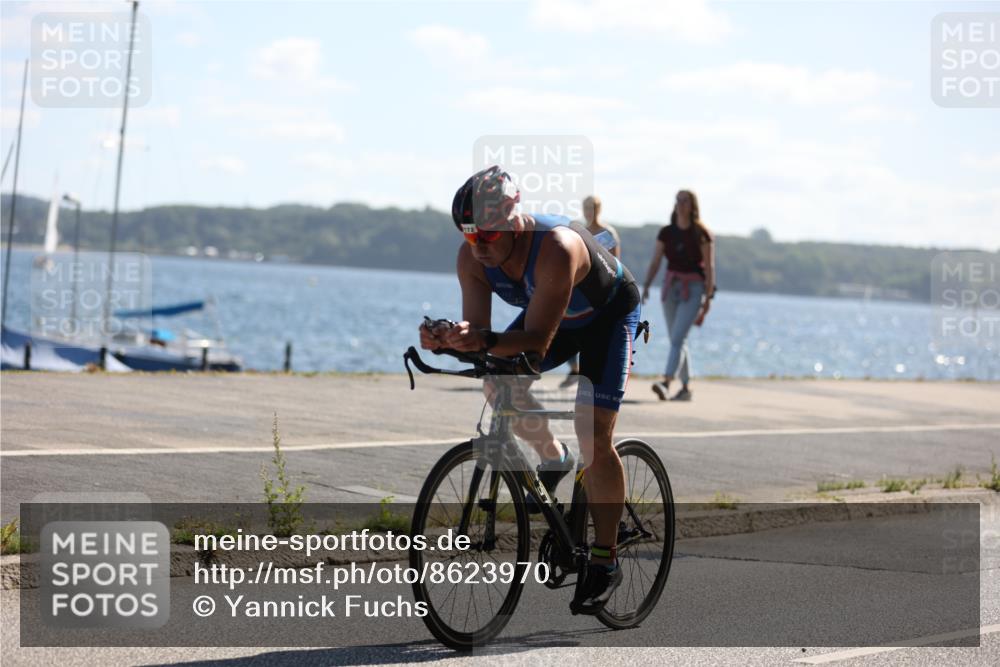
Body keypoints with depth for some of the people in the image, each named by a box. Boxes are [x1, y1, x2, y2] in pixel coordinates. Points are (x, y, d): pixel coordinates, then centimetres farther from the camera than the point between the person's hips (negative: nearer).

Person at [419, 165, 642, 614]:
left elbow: (537, 340, -45)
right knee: (498, 385, -18)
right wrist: (447, 340, -46)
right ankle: (553, 459, 12)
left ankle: (604, 563, -6)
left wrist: (485, 341, -62)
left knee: (594, 435, -15)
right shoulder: (472, 257, -23)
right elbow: (478, 332, -25)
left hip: (609, 313, -6)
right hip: (551, 315, 6)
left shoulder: (556, 249, -42)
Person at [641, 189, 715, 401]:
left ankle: (666, 383, -29)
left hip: (693, 290, -5)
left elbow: (709, 267, -6)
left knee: (677, 338, -18)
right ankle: (686, 388, 20)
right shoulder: (666, 233, 5)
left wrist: (708, 298, -9)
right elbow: (655, 262, 3)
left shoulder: (701, 234, -7)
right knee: (678, 341, 10)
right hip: (671, 288, 5)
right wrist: (646, 286, -10)